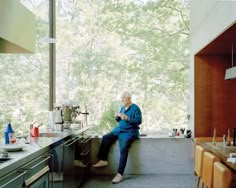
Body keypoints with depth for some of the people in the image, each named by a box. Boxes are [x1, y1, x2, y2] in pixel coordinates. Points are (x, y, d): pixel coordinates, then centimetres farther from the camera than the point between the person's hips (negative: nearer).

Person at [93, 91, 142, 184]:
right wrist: (117, 117, -2)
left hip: (129, 132, -9)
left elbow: (139, 121, -17)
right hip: (119, 129, 9)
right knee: (105, 138, -5)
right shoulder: (123, 108, 15)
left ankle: (120, 174, -27)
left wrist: (127, 118, -24)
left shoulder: (135, 108, -9)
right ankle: (103, 160, 2)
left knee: (123, 149, -26)